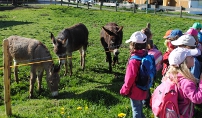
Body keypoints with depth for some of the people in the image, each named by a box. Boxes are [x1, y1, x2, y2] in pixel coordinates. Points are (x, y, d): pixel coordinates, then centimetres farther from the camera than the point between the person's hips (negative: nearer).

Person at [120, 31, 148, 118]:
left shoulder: (133, 61, -29)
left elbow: (130, 78, -23)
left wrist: (124, 90, -8)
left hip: (135, 91, -7)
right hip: (143, 90, 8)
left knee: (136, 111, 10)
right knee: (139, 108, 27)